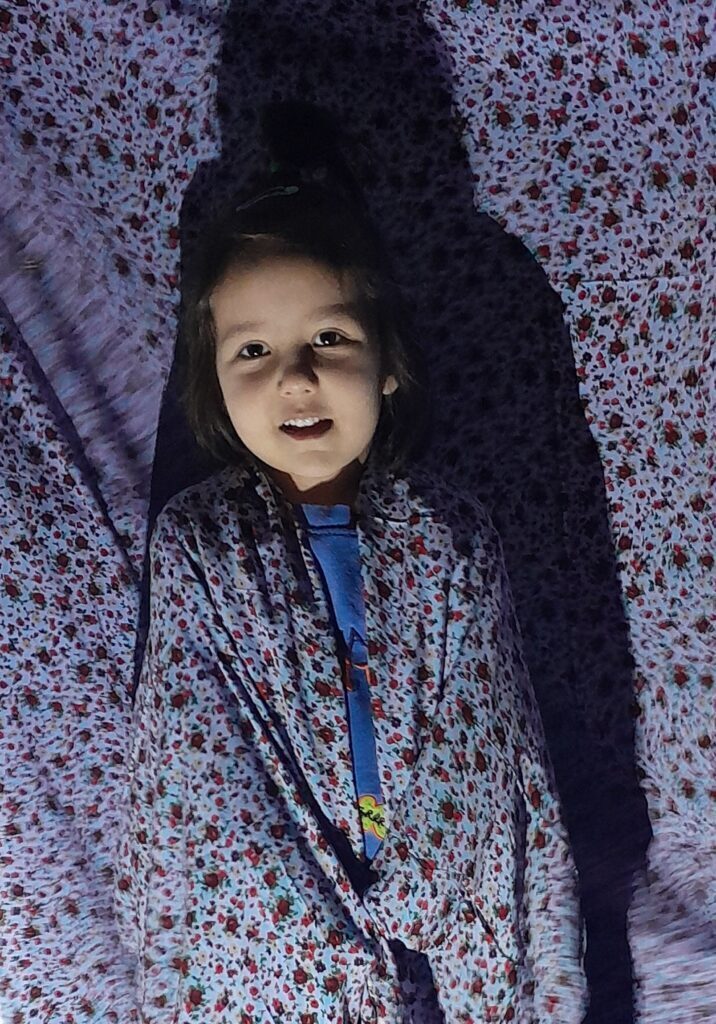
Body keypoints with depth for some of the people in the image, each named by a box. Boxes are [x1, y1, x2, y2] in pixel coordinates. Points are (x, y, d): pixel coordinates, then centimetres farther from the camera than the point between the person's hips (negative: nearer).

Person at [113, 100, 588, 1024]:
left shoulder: (452, 536, -9)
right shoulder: (197, 542, -12)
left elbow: (509, 764, -5)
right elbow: (210, 780, -13)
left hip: (457, 909, 1)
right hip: (265, 933, 0)